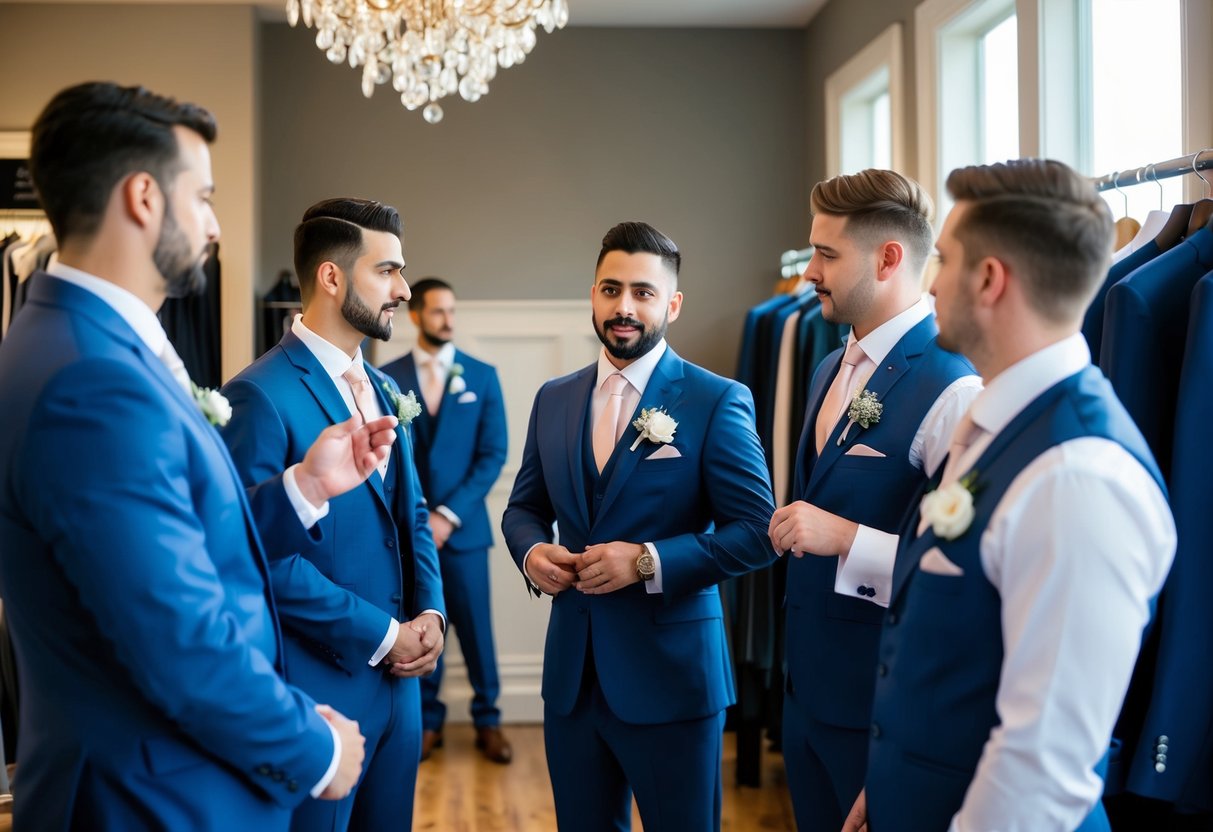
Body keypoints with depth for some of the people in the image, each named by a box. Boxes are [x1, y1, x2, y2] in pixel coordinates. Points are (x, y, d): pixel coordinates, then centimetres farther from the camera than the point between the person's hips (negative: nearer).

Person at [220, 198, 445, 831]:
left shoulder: (383, 391, 12)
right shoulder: (261, 396, -15)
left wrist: (430, 613, 0)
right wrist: (382, 633, -15)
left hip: (399, 678, 8)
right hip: (317, 682, -7)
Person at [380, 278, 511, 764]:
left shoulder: (482, 376, 3)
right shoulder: (387, 378, 2)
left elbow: (493, 454, -1)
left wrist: (449, 514, -9)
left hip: (463, 525, 0)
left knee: (476, 628, 5)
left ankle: (487, 721, 19)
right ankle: (427, 721, 19)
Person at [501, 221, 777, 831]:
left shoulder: (717, 402, -8)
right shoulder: (553, 399, 8)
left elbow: (756, 531, -11)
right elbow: (523, 507, 16)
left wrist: (649, 561, -21)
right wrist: (532, 551, -6)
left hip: (670, 671, -4)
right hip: (572, 671, 5)